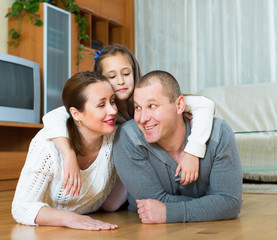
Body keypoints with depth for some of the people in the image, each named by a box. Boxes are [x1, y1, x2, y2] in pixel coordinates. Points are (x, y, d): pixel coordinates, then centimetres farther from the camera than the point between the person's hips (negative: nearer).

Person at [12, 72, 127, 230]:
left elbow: (110, 205, -4)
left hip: (96, 228, 2)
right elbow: (21, 207, -28)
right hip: (49, 231, -1)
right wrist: (68, 218, -43)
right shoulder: (48, 144, -26)